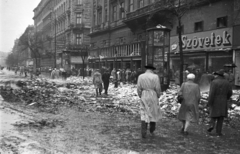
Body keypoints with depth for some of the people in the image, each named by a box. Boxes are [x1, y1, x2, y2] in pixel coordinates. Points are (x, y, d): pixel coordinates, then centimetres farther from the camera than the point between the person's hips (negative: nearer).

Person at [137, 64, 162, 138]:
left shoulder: (141, 76, 0)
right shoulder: (155, 76, -7)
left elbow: (139, 88, -1)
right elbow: (158, 89, -7)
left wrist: (141, 97, 11)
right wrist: (158, 96, 8)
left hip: (144, 97, 2)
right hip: (153, 97, -1)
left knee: (144, 115, 5)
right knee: (153, 113, 17)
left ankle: (143, 133, -1)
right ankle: (152, 131, 29)